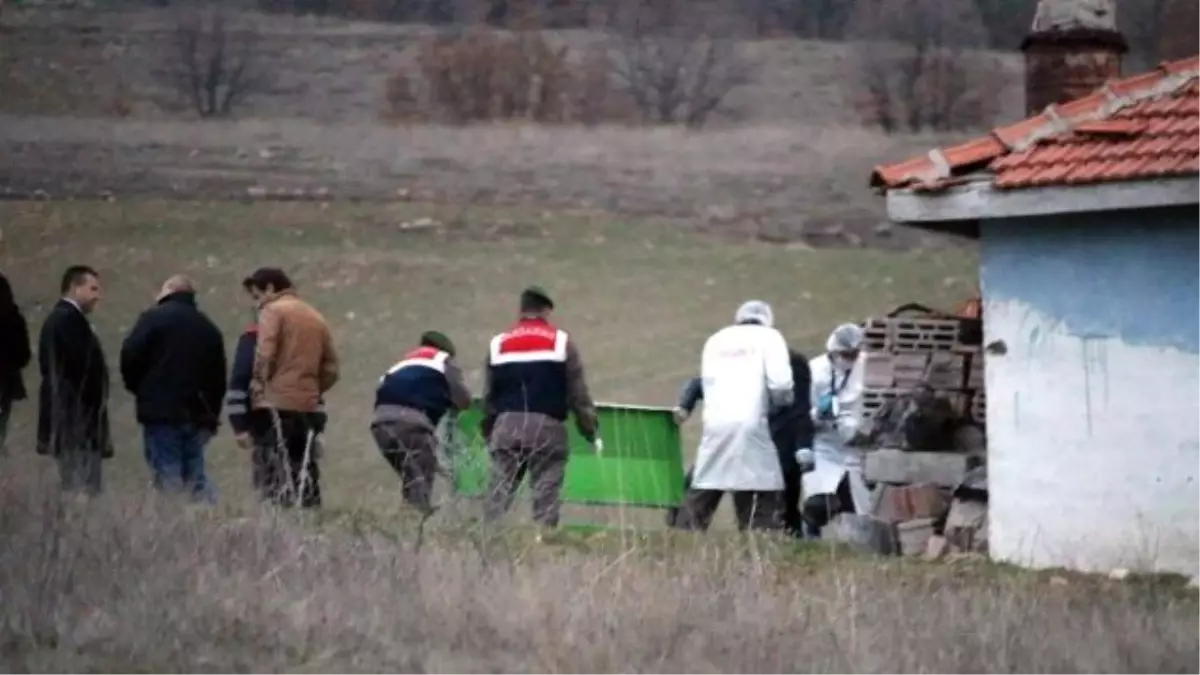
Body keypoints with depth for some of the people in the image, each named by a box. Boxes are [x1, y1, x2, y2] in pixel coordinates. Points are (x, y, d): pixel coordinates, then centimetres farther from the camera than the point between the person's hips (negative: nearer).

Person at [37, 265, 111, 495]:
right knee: (85, 492, -12)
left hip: (63, 422, 11)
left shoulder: (56, 319, 18)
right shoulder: (71, 320, -14)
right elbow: (84, 370, -21)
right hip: (78, 423, -11)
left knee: (73, 492, 10)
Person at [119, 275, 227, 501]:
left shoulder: (154, 318, -2)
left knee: (168, 479, -6)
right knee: (195, 476, 10)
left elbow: (130, 356, -10)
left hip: (161, 412, -5)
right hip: (197, 414, 5)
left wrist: (138, 389, 7)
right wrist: (211, 416, 17)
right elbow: (219, 379, 15)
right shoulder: (209, 328, 16)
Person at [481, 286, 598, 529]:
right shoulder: (561, 342, 4)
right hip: (546, 427, -2)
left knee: (498, 494, 3)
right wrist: (591, 433, 10)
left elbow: (488, 397, 16)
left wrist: (488, 435, 25)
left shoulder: (498, 344, 13)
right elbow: (578, 395, 3)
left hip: (506, 427, 2)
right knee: (546, 496, -2)